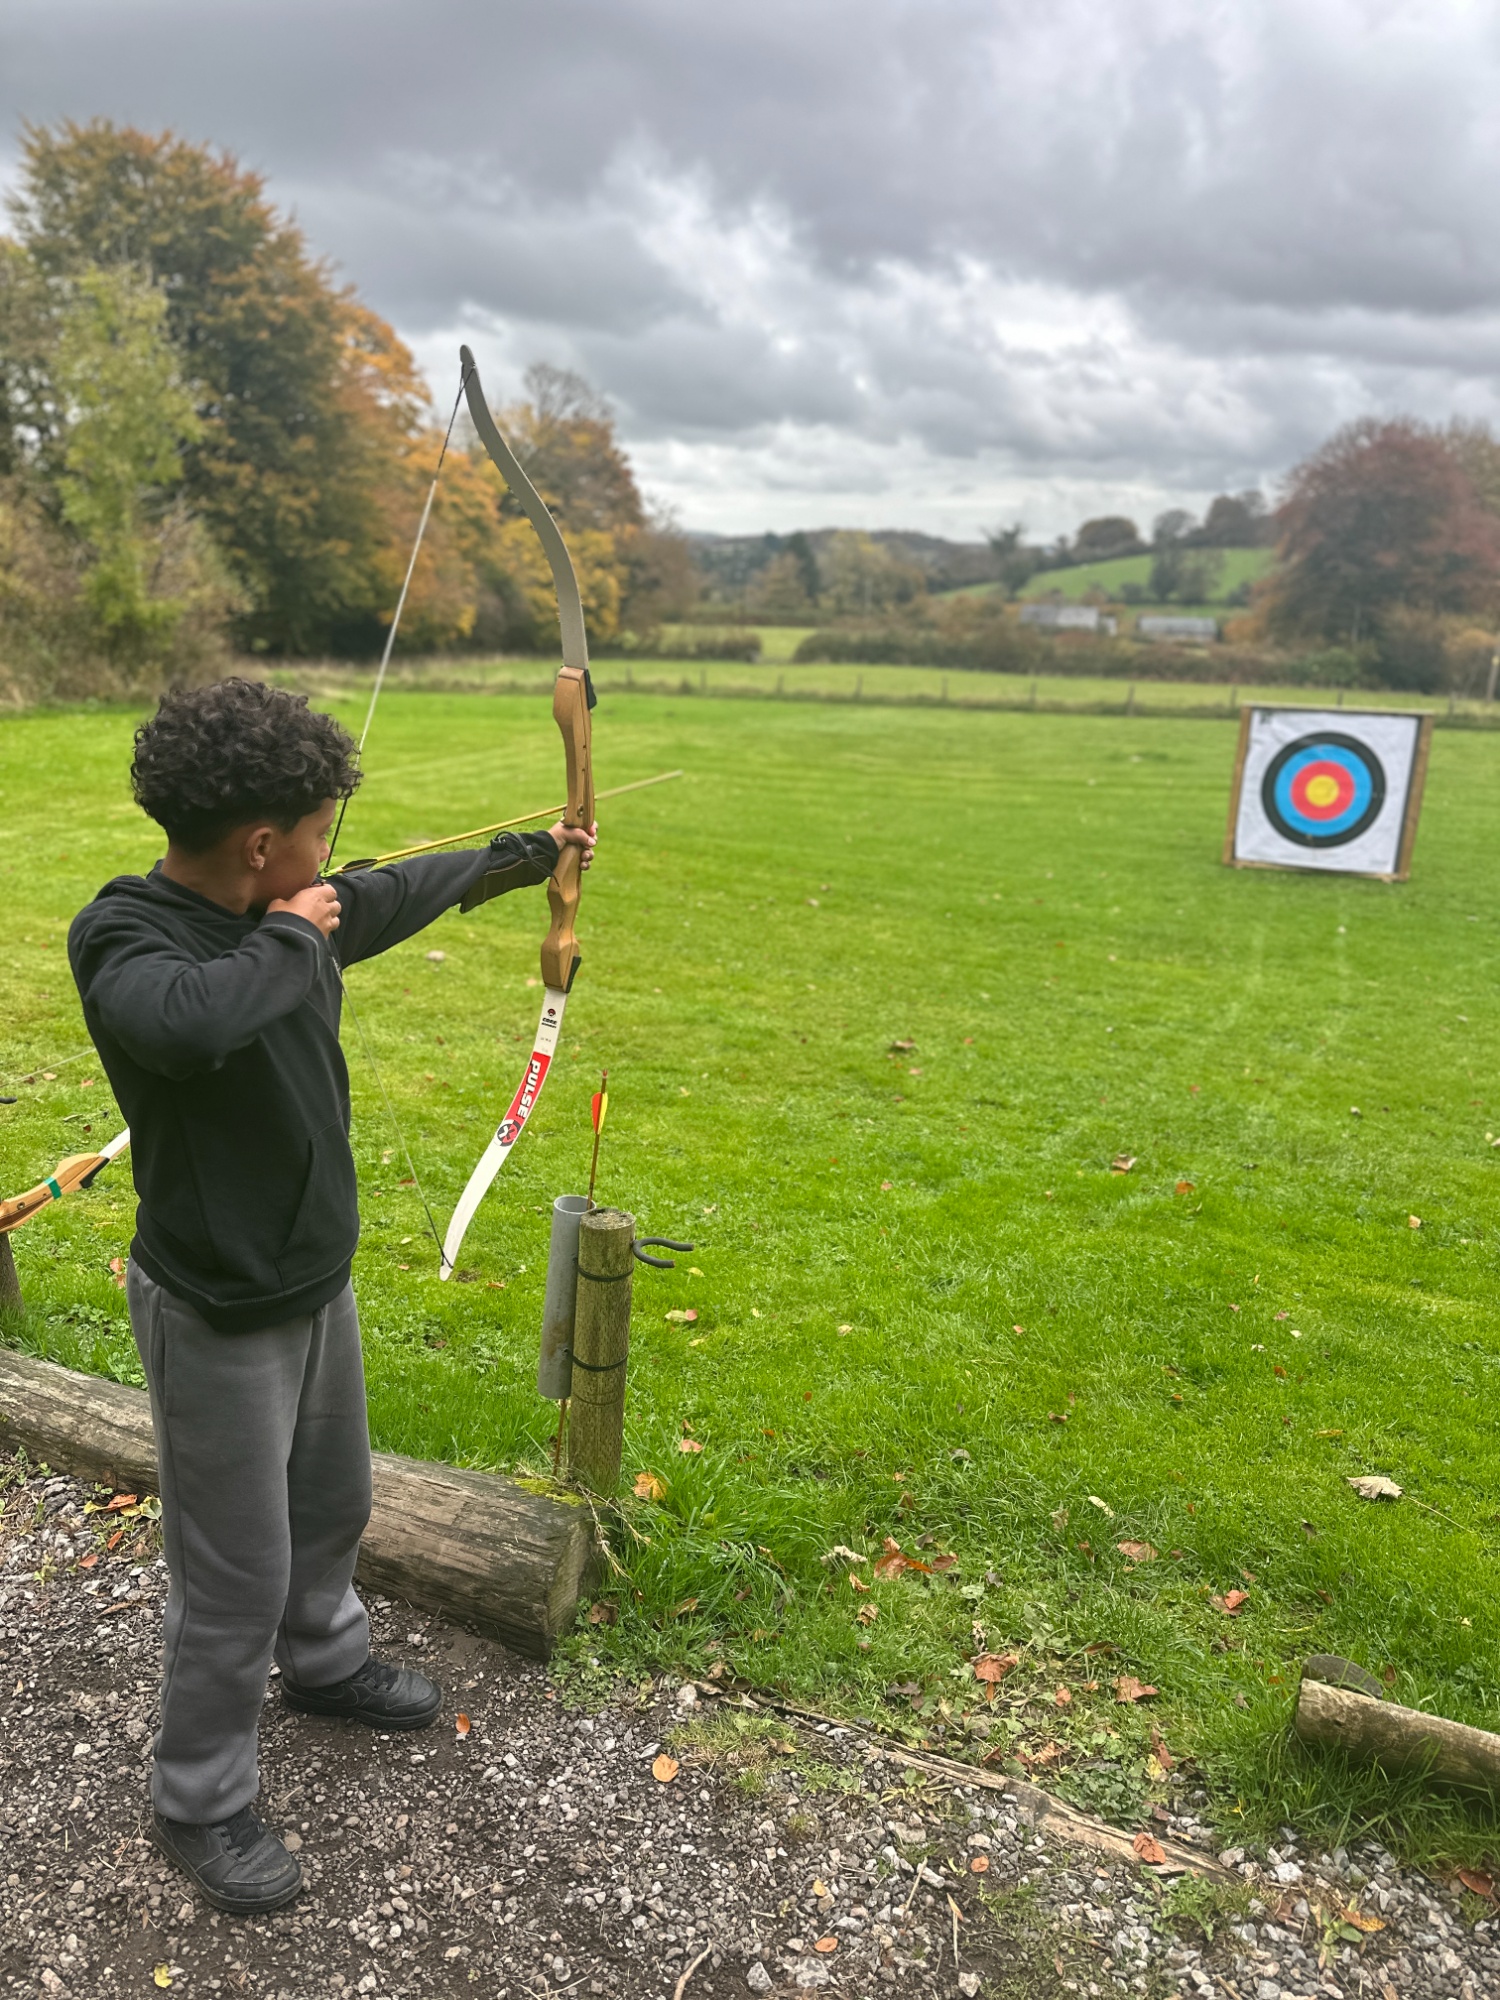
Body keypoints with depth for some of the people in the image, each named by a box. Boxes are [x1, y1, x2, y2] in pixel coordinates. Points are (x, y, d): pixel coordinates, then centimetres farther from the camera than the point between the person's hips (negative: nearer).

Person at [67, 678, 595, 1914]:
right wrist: (285, 941, -32)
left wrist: (524, 857, 27)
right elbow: (187, 1021, -51)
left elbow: (400, 894, 15)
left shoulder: (290, 913, -4)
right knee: (237, 1580, 8)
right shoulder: (125, 939, -27)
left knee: (334, 1505, 28)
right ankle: (201, 1807, 31)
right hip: (220, 1323, -8)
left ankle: (325, 1662, 55)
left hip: (320, 1286, 8)